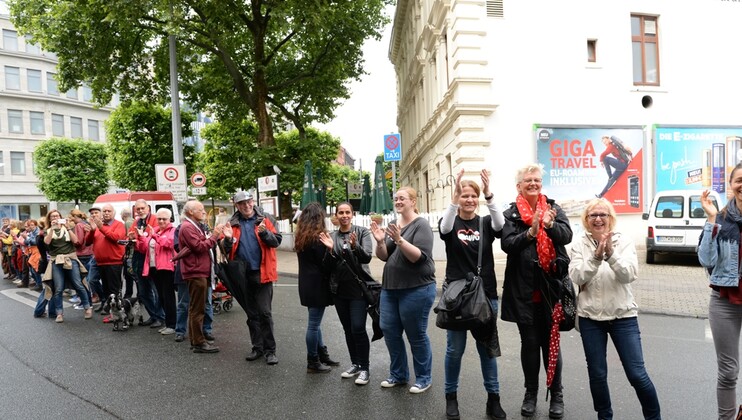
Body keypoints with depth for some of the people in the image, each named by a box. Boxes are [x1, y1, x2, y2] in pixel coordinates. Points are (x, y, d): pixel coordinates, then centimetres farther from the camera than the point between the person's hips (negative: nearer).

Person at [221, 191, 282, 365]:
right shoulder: (233, 224, 8)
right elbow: (227, 250, 10)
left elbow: (277, 241, -5)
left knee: (264, 312, -3)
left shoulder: (266, 219, 0)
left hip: (262, 273, -4)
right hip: (243, 274, 4)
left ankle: (270, 350, 7)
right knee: (251, 314, 13)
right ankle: (257, 347, 24)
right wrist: (228, 239, -11)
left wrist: (264, 232, -23)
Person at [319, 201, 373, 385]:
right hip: (339, 289, 4)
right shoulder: (331, 236, 6)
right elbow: (328, 266, 3)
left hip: (358, 287, -4)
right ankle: (354, 364, 27)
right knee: (347, 329, 12)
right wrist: (330, 249, -15)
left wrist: (355, 246, -32)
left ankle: (364, 368, 5)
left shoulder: (362, 232, -3)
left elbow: (367, 257, -14)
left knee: (358, 328, -9)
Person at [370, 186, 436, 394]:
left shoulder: (421, 225, -9)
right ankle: (398, 374, 26)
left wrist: (399, 240, -30)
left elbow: (419, 257, -20)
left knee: (416, 334, 2)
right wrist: (380, 242, -10)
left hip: (417, 289, -7)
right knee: (389, 330, 8)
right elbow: (383, 256, 9)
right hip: (390, 287, 7)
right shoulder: (393, 224, 11)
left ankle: (424, 378, 20)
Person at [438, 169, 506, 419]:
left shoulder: (486, 223, 4)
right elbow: (444, 227, -24)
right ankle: (451, 397, 22)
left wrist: (489, 195, -32)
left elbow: (500, 225, -19)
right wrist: (454, 196, -36)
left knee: (487, 347, 9)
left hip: (486, 294, 2)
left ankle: (493, 398, 22)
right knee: (455, 349, 5)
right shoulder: (452, 223, 0)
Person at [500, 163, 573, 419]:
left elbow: (567, 235, -8)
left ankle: (556, 395, 24)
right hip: (524, 289, -1)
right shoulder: (511, 214, 1)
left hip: (551, 287, 1)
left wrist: (550, 225, -27)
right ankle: (531, 393, 26)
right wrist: (530, 232, -26)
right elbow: (507, 243, -12)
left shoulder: (553, 208, 6)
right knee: (529, 343, 10)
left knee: (550, 342, 9)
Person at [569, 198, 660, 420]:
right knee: (597, 374, 9)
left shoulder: (624, 242, -2)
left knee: (637, 374, 1)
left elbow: (629, 275, -15)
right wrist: (596, 257, -26)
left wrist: (611, 254, -29)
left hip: (623, 316, -1)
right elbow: (577, 277, -13)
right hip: (590, 317, 1)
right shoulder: (579, 244, -1)